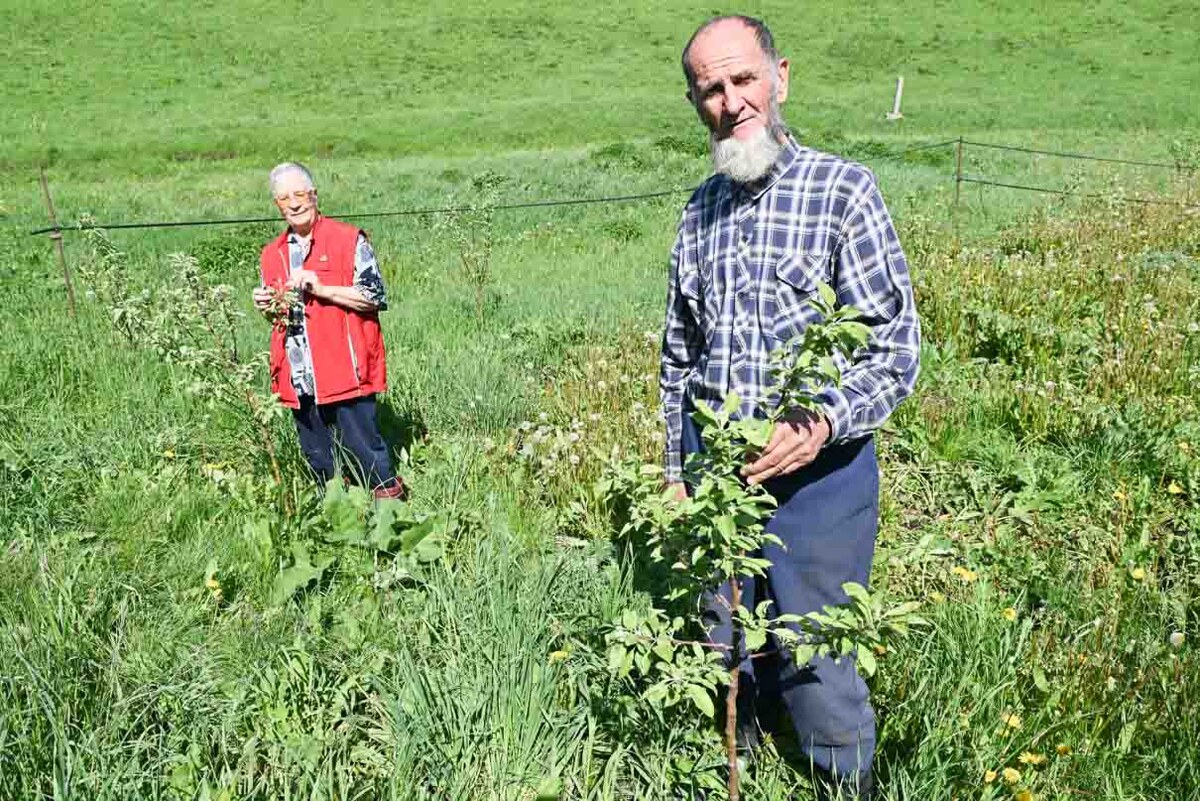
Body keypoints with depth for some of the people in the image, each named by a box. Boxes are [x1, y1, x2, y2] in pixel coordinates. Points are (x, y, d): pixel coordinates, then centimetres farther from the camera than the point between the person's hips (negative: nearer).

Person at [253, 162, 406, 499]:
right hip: (299, 379, 6)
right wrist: (268, 305, 4)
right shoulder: (272, 254, 15)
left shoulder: (349, 240, -3)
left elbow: (376, 296, -9)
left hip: (345, 371, -6)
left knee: (365, 451, -4)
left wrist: (321, 288, -15)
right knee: (317, 459, 13)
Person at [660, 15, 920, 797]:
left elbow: (896, 346, -12)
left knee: (817, 664, 6)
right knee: (722, 649, 18)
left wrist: (822, 425, -27)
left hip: (816, 468, -5)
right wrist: (677, 466, 16)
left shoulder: (843, 189, -8)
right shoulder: (701, 208, 9)